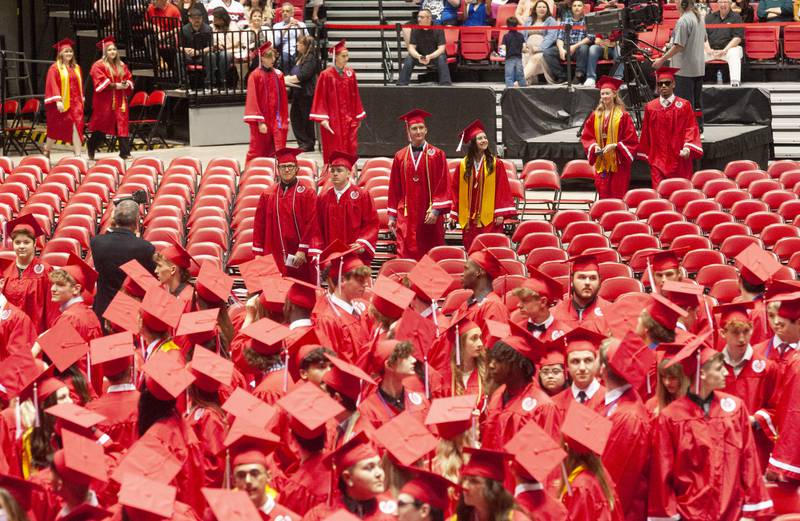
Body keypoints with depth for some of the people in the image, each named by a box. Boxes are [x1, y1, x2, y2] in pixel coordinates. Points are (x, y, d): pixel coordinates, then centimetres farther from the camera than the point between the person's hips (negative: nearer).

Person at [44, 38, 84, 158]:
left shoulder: (76, 68, 12)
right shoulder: (55, 68, -5)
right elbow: (52, 85, -12)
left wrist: (81, 100, 14)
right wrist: (58, 100, -21)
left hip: (75, 103, 4)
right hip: (61, 103, -4)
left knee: (77, 128, -10)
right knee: (56, 129, 8)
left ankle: (78, 155, -13)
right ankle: (47, 150, 29)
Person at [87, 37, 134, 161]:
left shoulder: (121, 66, 14)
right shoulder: (98, 66, -4)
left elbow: (129, 79, 16)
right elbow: (100, 83, -14)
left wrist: (126, 84, -7)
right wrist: (116, 85, -18)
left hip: (120, 101, 5)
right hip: (105, 101, -5)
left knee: (122, 126, -3)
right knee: (102, 127, 2)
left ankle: (125, 153, -5)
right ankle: (91, 147, 22)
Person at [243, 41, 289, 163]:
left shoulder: (278, 75, 8)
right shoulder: (255, 76, -6)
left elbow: (283, 100, 12)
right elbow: (253, 100, -9)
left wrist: (285, 120, 9)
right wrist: (260, 122, -14)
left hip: (277, 120, 4)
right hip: (262, 121, -4)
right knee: (258, 153, 2)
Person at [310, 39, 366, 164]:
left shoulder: (350, 73, 6)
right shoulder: (326, 75, -7)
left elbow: (355, 97, 11)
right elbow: (320, 98, -8)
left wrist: (358, 116, 11)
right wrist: (323, 119, -15)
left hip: (349, 120, 4)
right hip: (333, 120, -4)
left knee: (351, 149, 1)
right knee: (334, 153, -1)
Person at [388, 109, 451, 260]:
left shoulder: (436, 155, 3)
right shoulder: (400, 157, 9)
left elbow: (443, 185, -2)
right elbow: (394, 188, 11)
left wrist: (436, 210, -12)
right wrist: (392, 215, 7)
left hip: (430, 217, -1)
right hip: (407, 216, 1)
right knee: (408, 258, -5)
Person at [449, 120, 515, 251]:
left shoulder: (496, 164, 1)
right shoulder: (463, 165, 6)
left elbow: (502, 190, -1)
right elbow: (455, 190, 8)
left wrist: (500, 213, -8)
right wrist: (454, 214, 4)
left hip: (489, 218, -2)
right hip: (469, 218, 2)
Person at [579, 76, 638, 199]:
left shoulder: (623, 115, -5)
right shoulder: (595, 115, 8)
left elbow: (631, 139, -6)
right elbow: (586, 136, 12)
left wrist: (615, 145, -16)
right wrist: (594, 146, -7)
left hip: (618, 163, -4)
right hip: (601, 164, 4)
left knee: (618, 197, -4)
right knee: (604, 197, 4)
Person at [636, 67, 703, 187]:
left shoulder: (684, 106, 2)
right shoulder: (650, 107, 7)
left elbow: (691, 129, -1)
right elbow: (646, 133, 12)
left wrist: (688, 147, -17)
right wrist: (646, 155, 13)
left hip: (679, 159, -1)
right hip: (658, 160, 1)